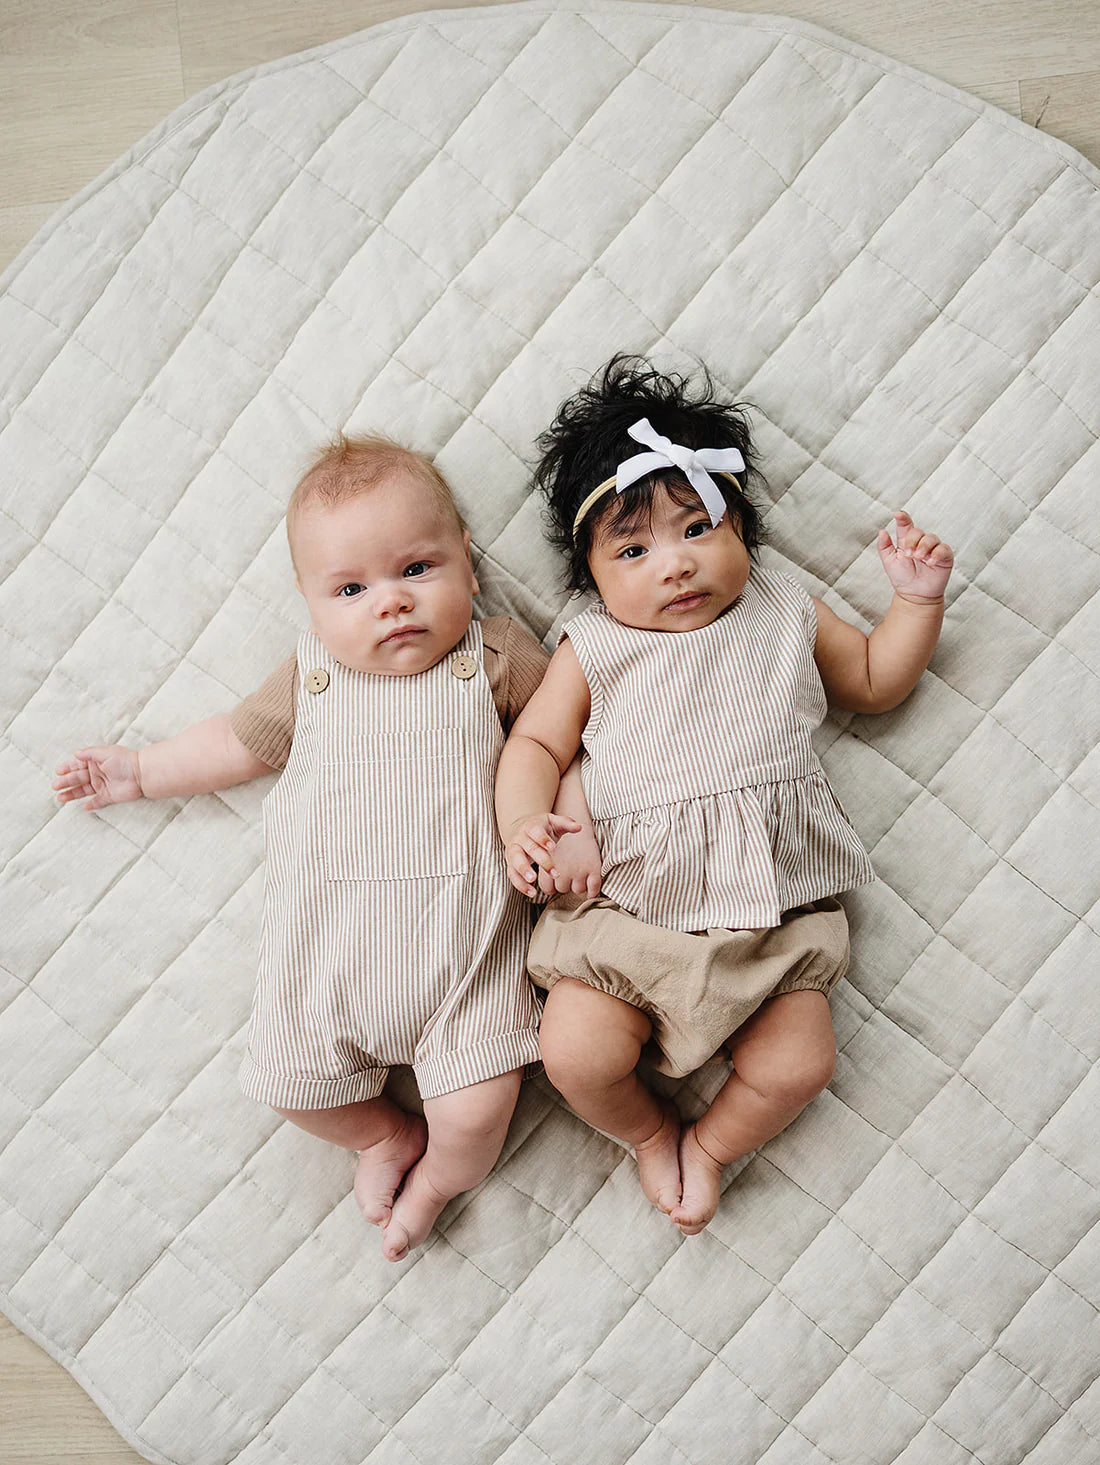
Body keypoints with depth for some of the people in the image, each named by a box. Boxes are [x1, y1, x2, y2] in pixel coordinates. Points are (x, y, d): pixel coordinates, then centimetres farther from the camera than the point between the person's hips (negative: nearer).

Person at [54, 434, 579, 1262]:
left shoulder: (497, 658, -2)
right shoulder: (313, 678, 6)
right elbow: (240, 742, 21)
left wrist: (570, 819, -14)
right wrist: (139, 773, 25)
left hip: (462, 932, -3)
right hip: (328, 935, 4)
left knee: (477, 1113, -9)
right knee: (291, 1083, 8)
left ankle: (435, 1180, 26)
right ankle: (387, 1132, 38)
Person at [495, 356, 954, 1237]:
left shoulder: (785, 618, 10)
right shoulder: (594, 650, 3)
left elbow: (876, 682, 23)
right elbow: (535, 743, 2)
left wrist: (918, 599, 11)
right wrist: (524, 824, -17)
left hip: (776, 902, 2)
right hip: (628, 905, -1)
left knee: (797, 1066, -8)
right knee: (578, 1056, -13)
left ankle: (710, 1145, 25)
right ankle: (650, 1131, 22)